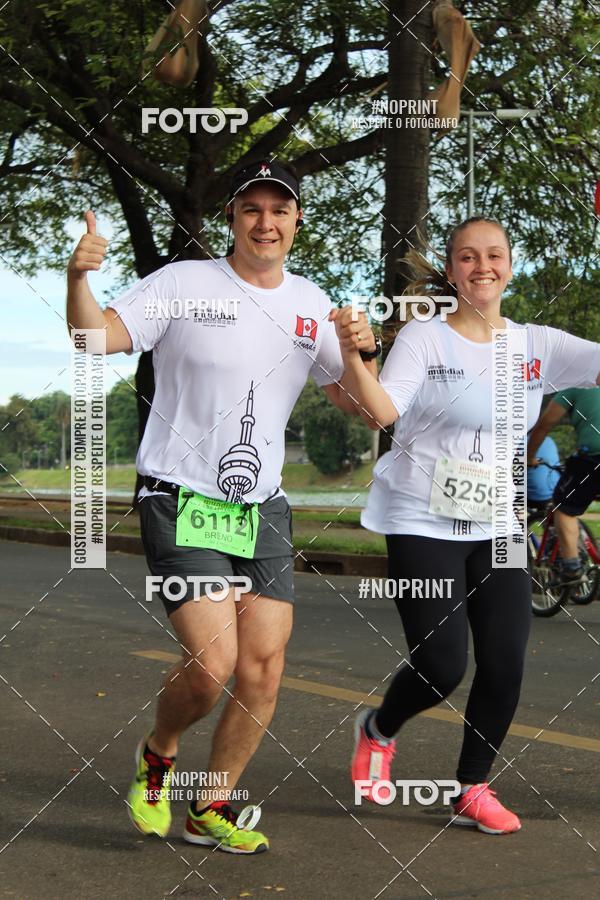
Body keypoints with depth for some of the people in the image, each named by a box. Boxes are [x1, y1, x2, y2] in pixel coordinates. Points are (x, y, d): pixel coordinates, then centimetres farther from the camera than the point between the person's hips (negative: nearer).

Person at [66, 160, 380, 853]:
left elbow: (356, 404, 15)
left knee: (263, 670, 0)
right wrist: (78, 278, -31)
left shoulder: (311, 303, 10)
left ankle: (211, 810, 21)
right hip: (180, 502, -5)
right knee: (213, 662, -16)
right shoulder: (182, 284, -5)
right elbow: (96, 338, -12)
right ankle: (156, 756, 17)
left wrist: (361, 352, -5)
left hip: (263, 509, 5)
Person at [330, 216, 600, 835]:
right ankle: (378, 731, 23)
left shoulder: (537, 345, 4)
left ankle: (473, 790, 18)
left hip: (496, 529, 4)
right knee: (442, 666, -9)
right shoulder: (423, 338, -6)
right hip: (424, 524, -4)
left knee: (506, 663, -1)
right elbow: (383, 410, -19)